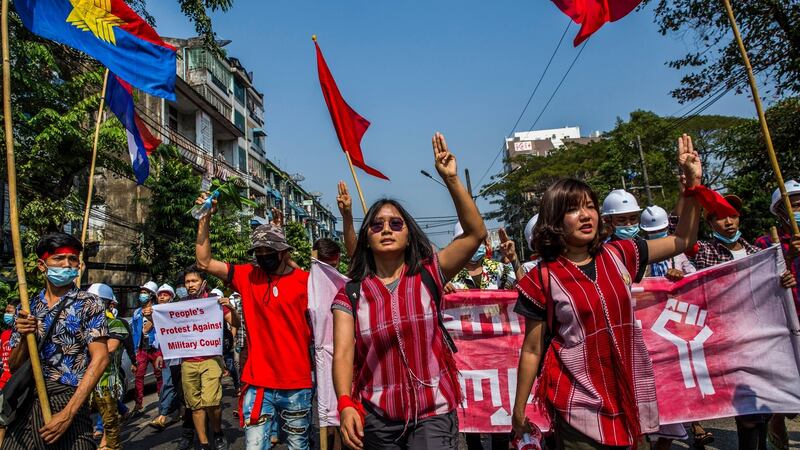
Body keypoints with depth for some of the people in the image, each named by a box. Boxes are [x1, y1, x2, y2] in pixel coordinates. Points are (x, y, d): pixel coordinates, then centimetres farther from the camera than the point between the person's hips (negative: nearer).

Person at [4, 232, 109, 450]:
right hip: (26, 404, 4)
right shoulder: (26, 309, 9)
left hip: (68, 402, -4)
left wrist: (68, 413, -18)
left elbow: (100, 359, -12)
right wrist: (24, 338, -9)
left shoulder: (89, 304, -4)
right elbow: (14, 366, 11)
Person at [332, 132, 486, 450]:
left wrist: (451, 179, -18)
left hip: (433, 414, -1)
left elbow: (476, 233, -10)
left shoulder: (428, 275, -2)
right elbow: (343, 353, -11)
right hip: (376, 418, 2)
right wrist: (346, 404, -27)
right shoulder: (350, 295, -1)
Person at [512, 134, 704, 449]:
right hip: (579, 407, -4)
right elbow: (532, 350, -5)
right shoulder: (542, 278, -11)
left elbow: (683, 241, 9)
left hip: (628, 397, 4)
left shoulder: (618, 256, 0)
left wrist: (693, 182, 1)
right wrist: (519, 410, -1)